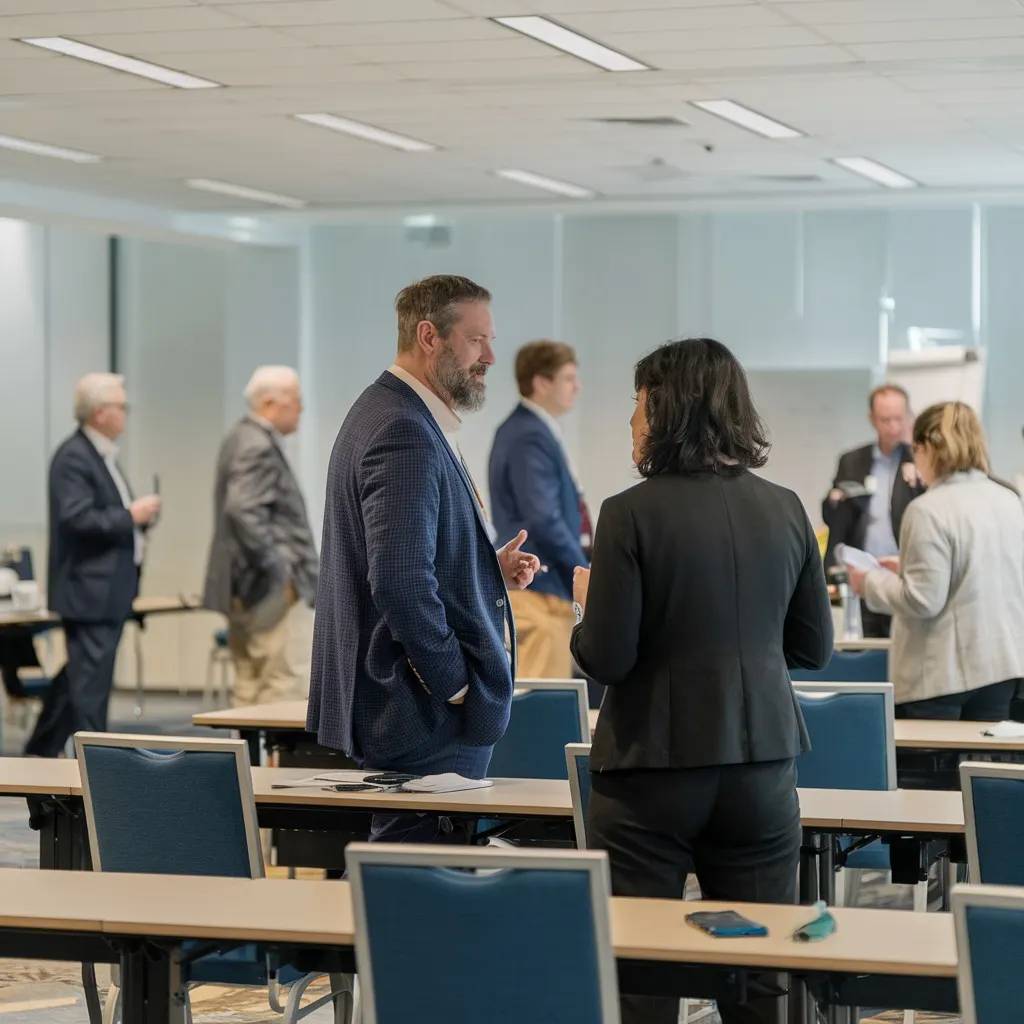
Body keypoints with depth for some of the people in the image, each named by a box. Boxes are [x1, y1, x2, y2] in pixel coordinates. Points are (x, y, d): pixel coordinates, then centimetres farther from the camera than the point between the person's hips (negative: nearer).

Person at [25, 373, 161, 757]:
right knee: (91, 676, -6)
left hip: (108, 588, 11)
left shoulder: (102, 455, 16)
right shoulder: (73, 458, -16)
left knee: (81, 674, 17)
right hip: (88, 587, -11)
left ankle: (42, 750, 27)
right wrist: (130, 516, -19)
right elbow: (77, 518, -25)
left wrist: (137, 518, 9)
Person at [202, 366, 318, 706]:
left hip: (246, 586, 11)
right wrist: (275, 567, -20)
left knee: (250, 684, 12)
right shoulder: (259, 447, -16)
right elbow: (243, 511, -26)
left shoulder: (244, 437, 16)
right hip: (266, 588, -11)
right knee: (277, 682, -9)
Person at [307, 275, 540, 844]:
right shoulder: (406, 435, -18)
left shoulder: (388, 414, 16)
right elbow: (400, 584, -28)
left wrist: (490, 569, 10)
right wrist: (455, 686, -18)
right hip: (428, 722, -11)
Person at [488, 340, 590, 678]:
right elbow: (544, 520, -22)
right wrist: (585, 574, -15)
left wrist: (579, 568, 18)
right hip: (540, 587, -11)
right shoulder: (531, 438, -16)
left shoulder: (526, 431, 16)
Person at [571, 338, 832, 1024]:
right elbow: (814, 649, 10)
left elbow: (606, 659, -12)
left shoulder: (630, 515, -12)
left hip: (654, 769, -4)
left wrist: (589, 601, 7)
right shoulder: (785, 511, 3)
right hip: (762, 764, 4)